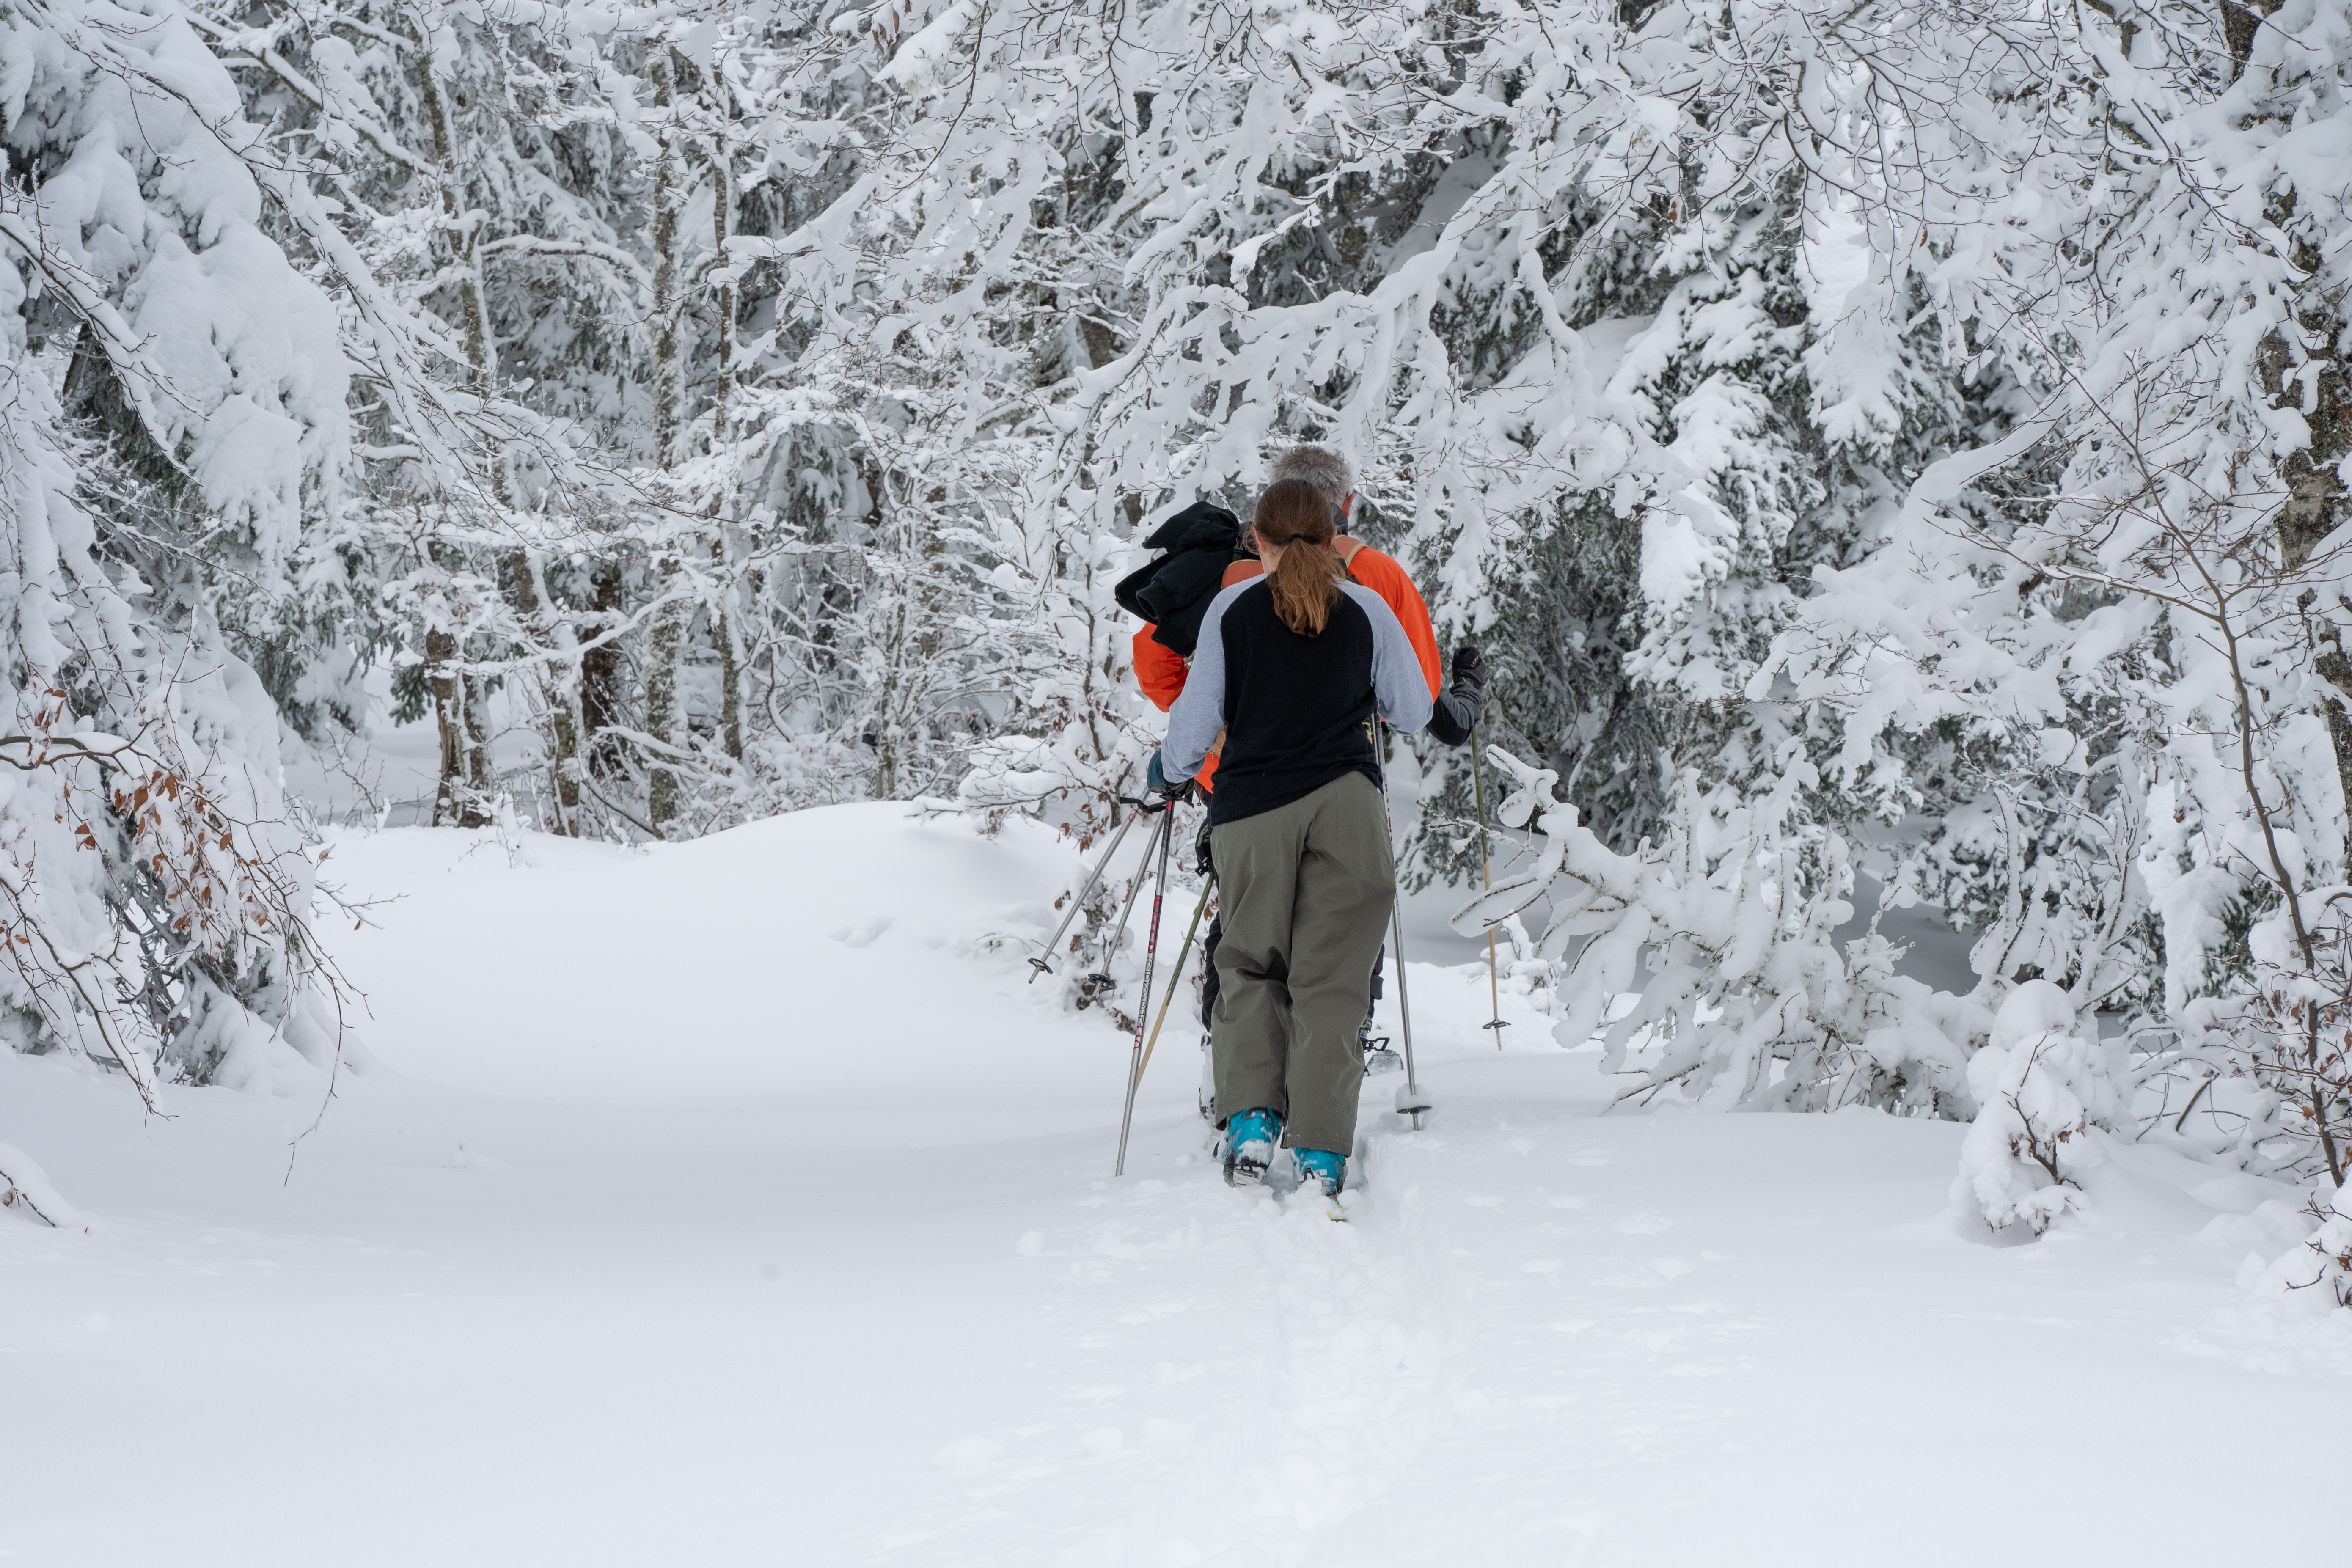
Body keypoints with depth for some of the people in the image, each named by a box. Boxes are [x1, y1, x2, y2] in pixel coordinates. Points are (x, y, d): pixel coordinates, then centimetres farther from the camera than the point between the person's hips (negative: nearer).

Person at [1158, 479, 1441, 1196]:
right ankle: (1321, 1153, -4)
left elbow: (1197, 719, 4)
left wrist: (1172, 770, 25)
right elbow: (1415, 712, 14)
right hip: (1347, 806, 0)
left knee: (1249, 967, 16)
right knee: (1330, 978, 3)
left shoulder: (1232, 608, 3)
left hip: (1251, 807, 0)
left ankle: (1250, 1119, -1)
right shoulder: (1367, 609, 5)